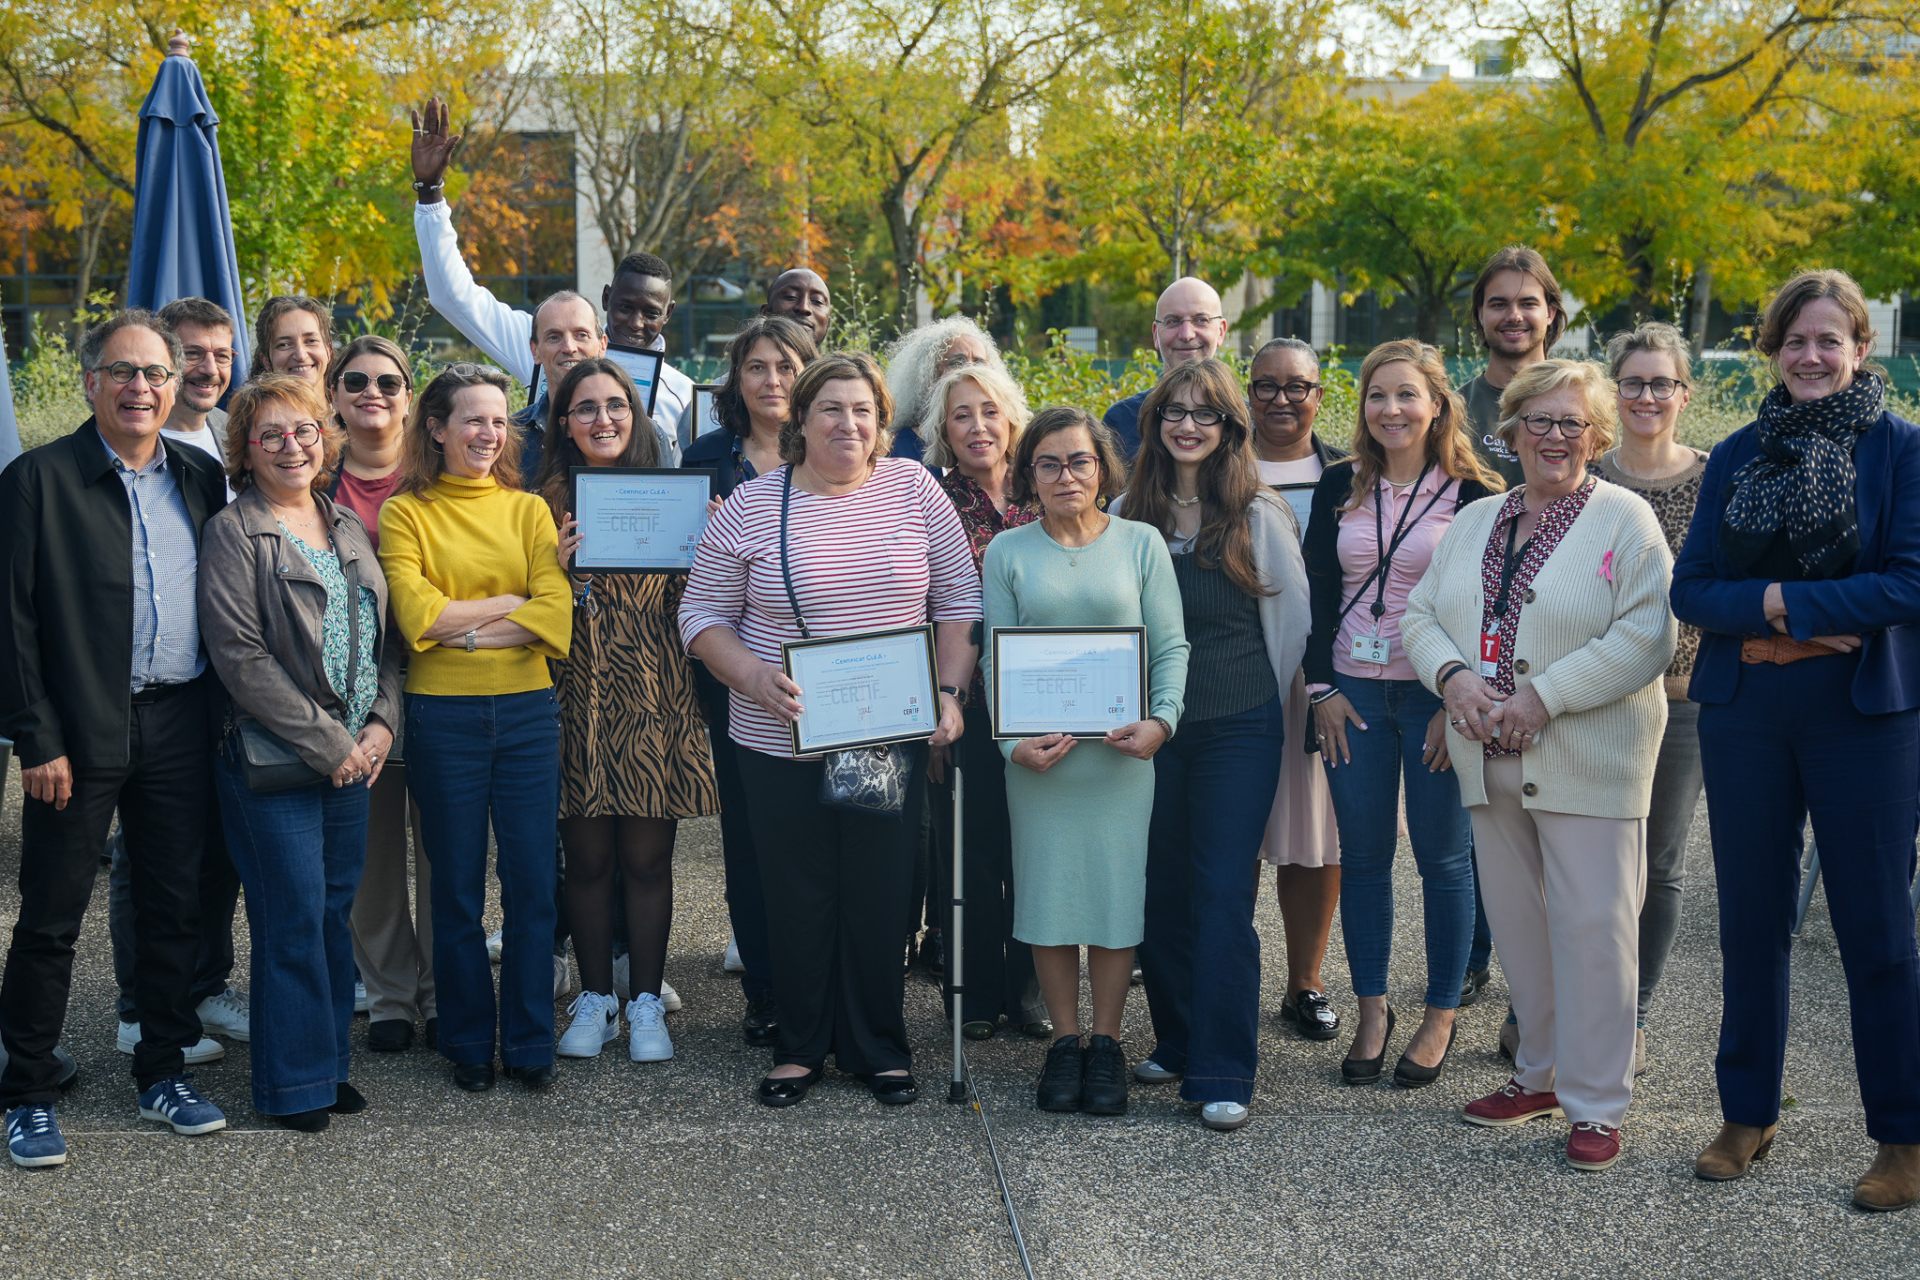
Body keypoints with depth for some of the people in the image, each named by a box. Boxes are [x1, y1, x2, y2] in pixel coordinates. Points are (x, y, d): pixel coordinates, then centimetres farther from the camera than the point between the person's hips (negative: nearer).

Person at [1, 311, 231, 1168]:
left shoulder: (201, 478, 9)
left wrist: (222, 716, 6)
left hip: (181, 728, 5)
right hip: (80, 735, -4)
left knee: (174, 907, 12)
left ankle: (163, 1073, 25)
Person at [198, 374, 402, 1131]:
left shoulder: (349, 526, 12)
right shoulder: (233, 534, -6)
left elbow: (385, 635, 14)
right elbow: (240, 657, -13)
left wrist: (381, 724, -2)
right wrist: (326, 742, -14)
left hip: (354, 754, 6)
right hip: (273, 757, -6)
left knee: (336, 912, 11)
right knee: (294, 919, -1)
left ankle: (329, 1060, 22)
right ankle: (296, 1081, 10)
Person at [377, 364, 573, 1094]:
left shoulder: (528, 510, 9)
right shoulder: (405, 513, 3)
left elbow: (555, 615, -5)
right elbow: (416, 615, -11)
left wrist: (463, 629, -12)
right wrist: (510, 603, -8)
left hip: (527, 710, 2)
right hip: (443, 715, -2)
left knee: (533, 883, 3)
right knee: (457, 888, 6)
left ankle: (531, 1044, 14)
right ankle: (468, 1045, 18)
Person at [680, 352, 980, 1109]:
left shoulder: (916, 492, 2)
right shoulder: (752, 506, -2)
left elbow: (959, 605, 6)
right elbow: (703, 617, 0)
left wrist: (949, 691, -6)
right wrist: (753, 678, -16)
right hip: (781, 745, -1)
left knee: (880, 897, 7)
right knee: (797, 899, 8)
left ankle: (879, 1047, 22)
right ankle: (801, 1046, 24)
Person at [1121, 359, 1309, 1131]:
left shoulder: (1259, 516, -3)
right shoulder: (1128, 514, 4)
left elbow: (1292, 618, 5)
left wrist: (1263, 699, 10)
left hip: (1238, 730, -3)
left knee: (1223, 895, -7)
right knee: (1161, 891, 8)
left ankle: (1222, 1074, -3)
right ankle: (1176, 1040, 25)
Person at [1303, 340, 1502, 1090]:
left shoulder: (1471, 495, -3)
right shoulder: (1339, 488, 7)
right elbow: (1318, 592, 8)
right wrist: (1322, 688, -1)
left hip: (1438, 694, -3)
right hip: (1354, 692, 3)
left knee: (1442, 858, 4)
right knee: (1362, 855, 7)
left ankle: (1441, 1017, 16)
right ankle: (1371, 1011, 18)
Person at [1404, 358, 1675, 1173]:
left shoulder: (1626, 521, -4)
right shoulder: (1475, 522, 15)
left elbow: (1644, 637, -14)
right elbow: (1422, 614, 13)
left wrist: (1543, 698, -19)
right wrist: (1454, 677, -8)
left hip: (1589, 762, -6)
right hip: (1492, 763, 6)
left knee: (1592, 927, -5)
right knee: (1517, 923, 13)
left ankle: (1595, 1104, 4)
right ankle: (1540, 1074, 27)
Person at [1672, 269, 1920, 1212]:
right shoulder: (1737, 456, 8)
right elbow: (1691, 589, 2)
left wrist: (1778, 601, -16)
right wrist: (1776, 609, -16)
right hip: (1744, 712, 4)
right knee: (1750, 920, 11)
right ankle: (1748, 1114, 25)